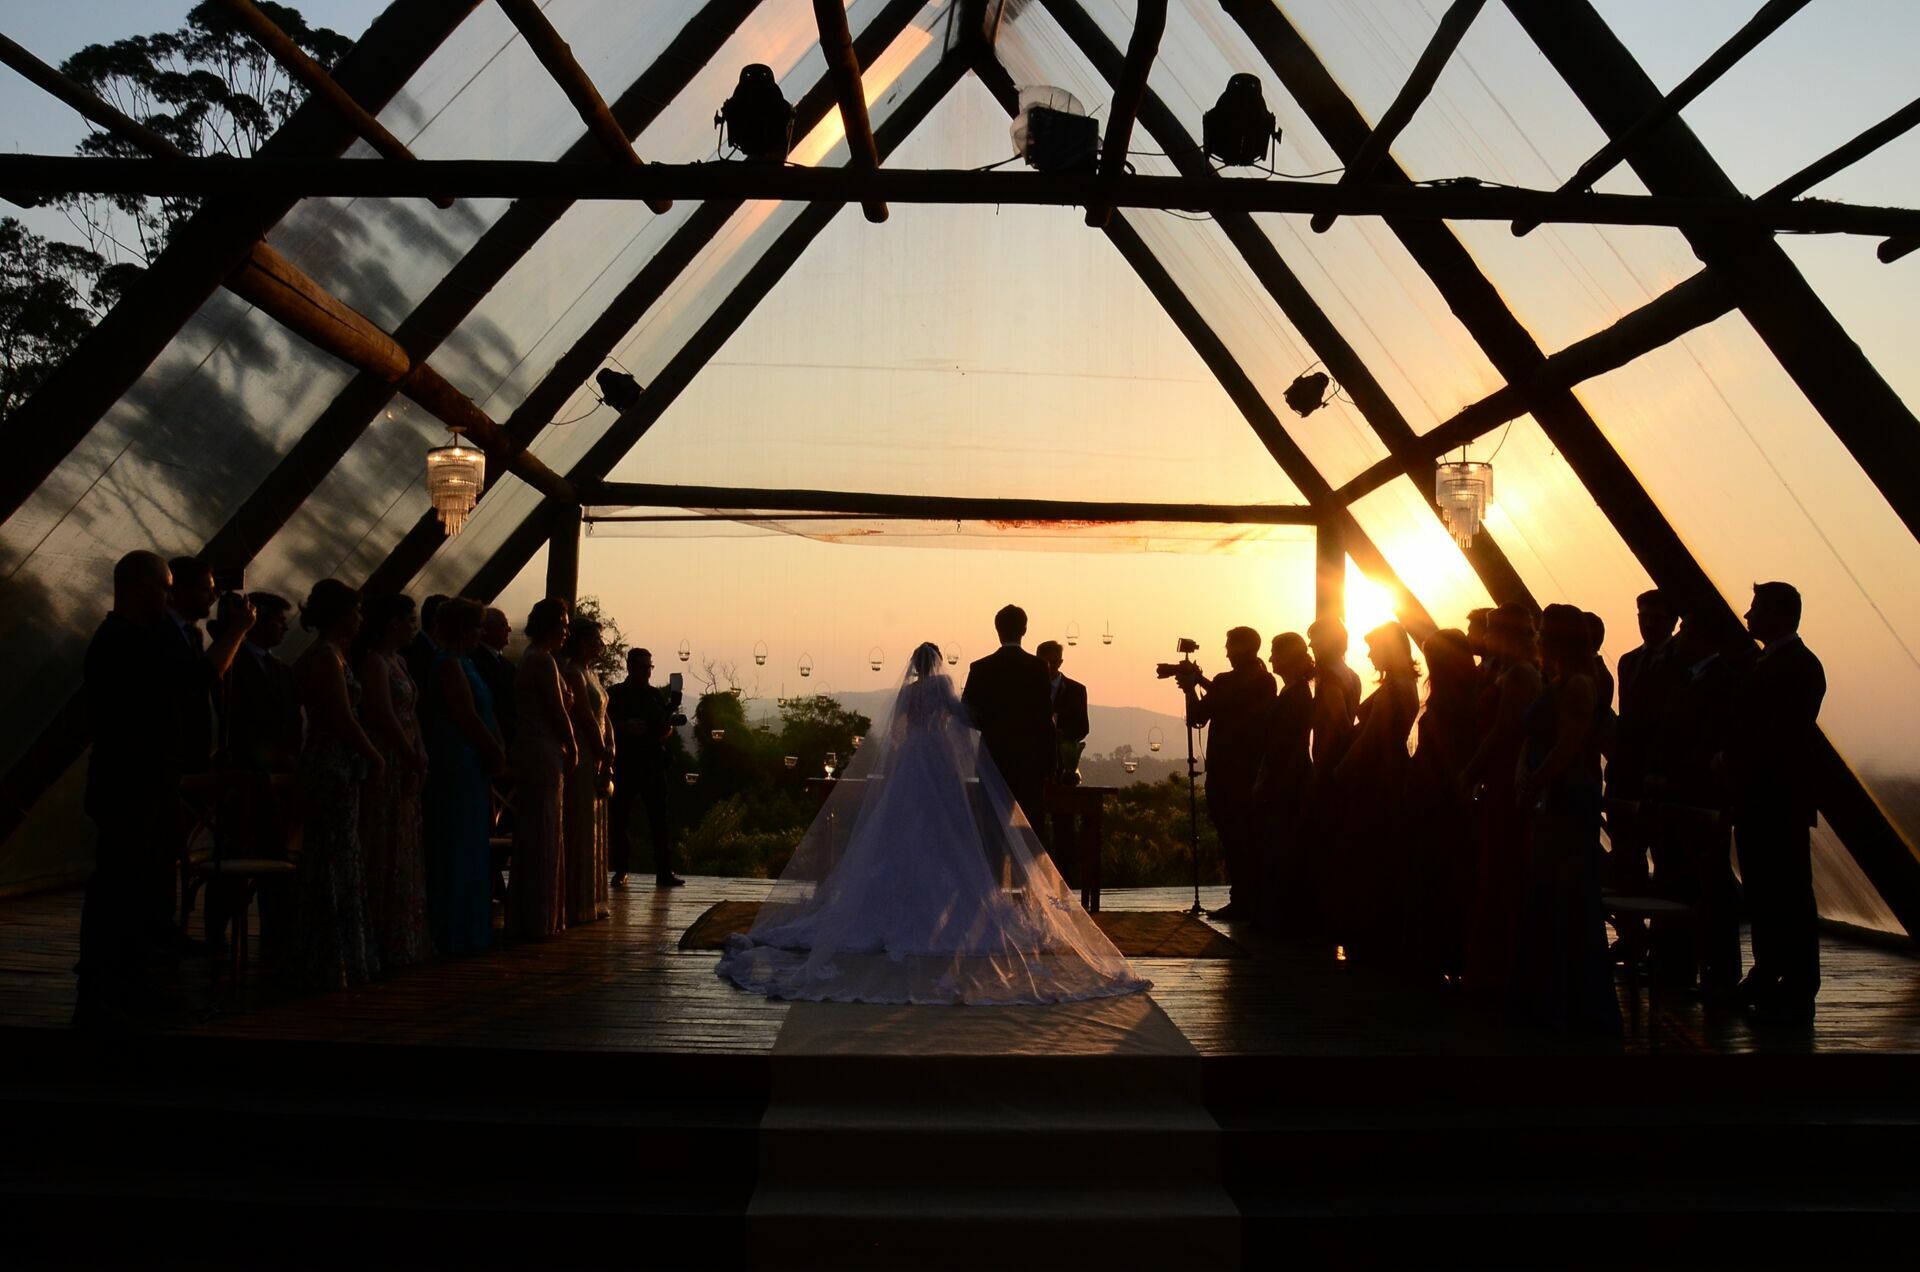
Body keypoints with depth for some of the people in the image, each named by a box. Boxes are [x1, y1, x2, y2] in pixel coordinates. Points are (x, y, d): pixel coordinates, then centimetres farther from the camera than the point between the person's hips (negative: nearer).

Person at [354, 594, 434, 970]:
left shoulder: (398, 661, 16)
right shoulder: (374, 662, -12)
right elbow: (385, 717, -18)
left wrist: (419, 759, 2)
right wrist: (415, 760, -13)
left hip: (403, 768, 10)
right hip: (386, 766, -10)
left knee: (404, 852, 13)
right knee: (385, 853, -4)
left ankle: (402, 938, 21)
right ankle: (385, 940, 2)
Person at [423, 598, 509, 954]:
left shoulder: (462, 663, 17)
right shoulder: (449, 664, -13)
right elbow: (467, 717, -18)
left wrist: (497, 751, 5)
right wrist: (497, 754, -9)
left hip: (469, 766, 10)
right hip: (457, 766, -10)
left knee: (470, 851, 13)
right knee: (458, 850, -4)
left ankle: (467, 931, 20)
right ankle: (455, 935, 3)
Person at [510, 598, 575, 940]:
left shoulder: (528, 659, 17)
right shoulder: (543, 660, -13)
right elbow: (557, 710, -13)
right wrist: (571, 748, -2)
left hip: (531, 749, 10)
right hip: (544, 751, -10)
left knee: (534, 835, 13)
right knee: (544, 833, -5)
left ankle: (531, 918, 19)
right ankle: (539, 920, 1)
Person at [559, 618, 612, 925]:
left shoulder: (591, 672, 17)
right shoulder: (573, 672, -11)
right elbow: (586, 717, -16)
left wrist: (608, 755, 3)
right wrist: (604, 756, -12)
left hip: (596, 756, 10)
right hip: (583, 758, -10)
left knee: (594, 829, 12)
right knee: (581, 828, -5)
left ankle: (591, 900, 19)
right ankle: (578, 903, 0)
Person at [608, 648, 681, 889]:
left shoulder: (656, 695, 14)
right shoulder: (615, 694, 3)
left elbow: (669, 727, 17)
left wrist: (664, 733, -5)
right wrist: (625, 727, -18)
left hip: (653, 763, 3)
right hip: (623, 763, -3)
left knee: (659, 817, 0)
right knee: (620, 817, 0)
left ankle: (664, 872, 1)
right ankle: (620, 871, 8)